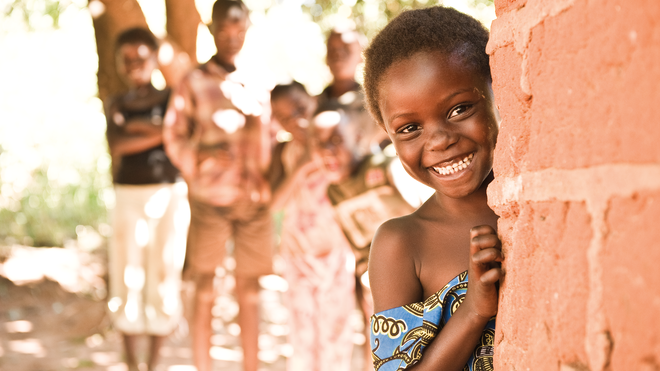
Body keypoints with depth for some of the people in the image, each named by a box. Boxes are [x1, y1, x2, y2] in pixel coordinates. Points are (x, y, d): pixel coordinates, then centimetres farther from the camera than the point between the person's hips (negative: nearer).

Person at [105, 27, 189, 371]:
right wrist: (159, 131, -13)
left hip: (169, 197, -1)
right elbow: (116, 145, -11)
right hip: (128, 197, 1)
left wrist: (136, 126, -12)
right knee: (127, 278, 2)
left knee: (164, 276, 2)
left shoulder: (171, 100, 4)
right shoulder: (117, 106, 8)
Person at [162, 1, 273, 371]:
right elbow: (174, 134, 2)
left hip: (255, 198, 2)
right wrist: (197, 162, -13)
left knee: (250, 288, 7)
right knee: (205, 288, 1)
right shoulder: (195, 82, 2)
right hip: (209, 198, -2)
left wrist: (270, 180, 2)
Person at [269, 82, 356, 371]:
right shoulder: (284, 152, 4)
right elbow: (277, 201, -8)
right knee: (302, 332, 3)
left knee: (335, 326, 1)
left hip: (334, 247, -2)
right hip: (299, 248, 2)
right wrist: (300, 168, -18)